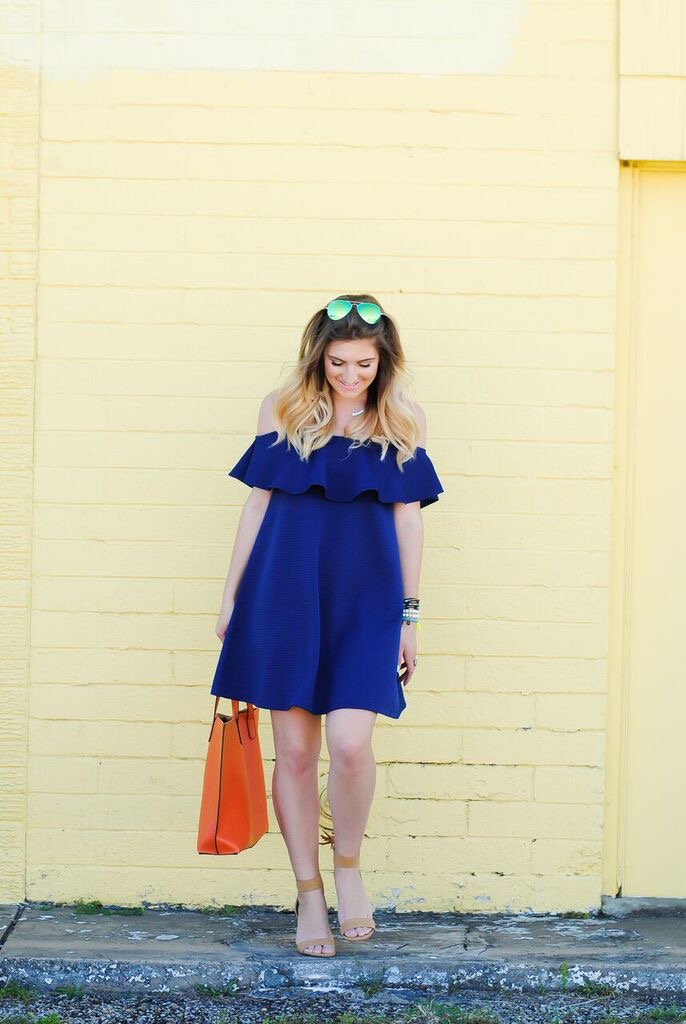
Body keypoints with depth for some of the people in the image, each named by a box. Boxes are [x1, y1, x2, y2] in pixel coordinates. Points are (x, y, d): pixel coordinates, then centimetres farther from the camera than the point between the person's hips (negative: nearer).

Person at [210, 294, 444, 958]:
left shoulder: (402, 422, 6)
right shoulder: (284, 409, 5)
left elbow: (407, 517, 8)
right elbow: (257, 503, 9)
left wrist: (408, 614, 6)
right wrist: (231, 597, 8)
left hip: (365, 599, -1)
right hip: (285, 592, 1)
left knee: (349, 744, -14)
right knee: (294, 751, 3)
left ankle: (348, 864, 13)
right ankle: (308, 896, 17)